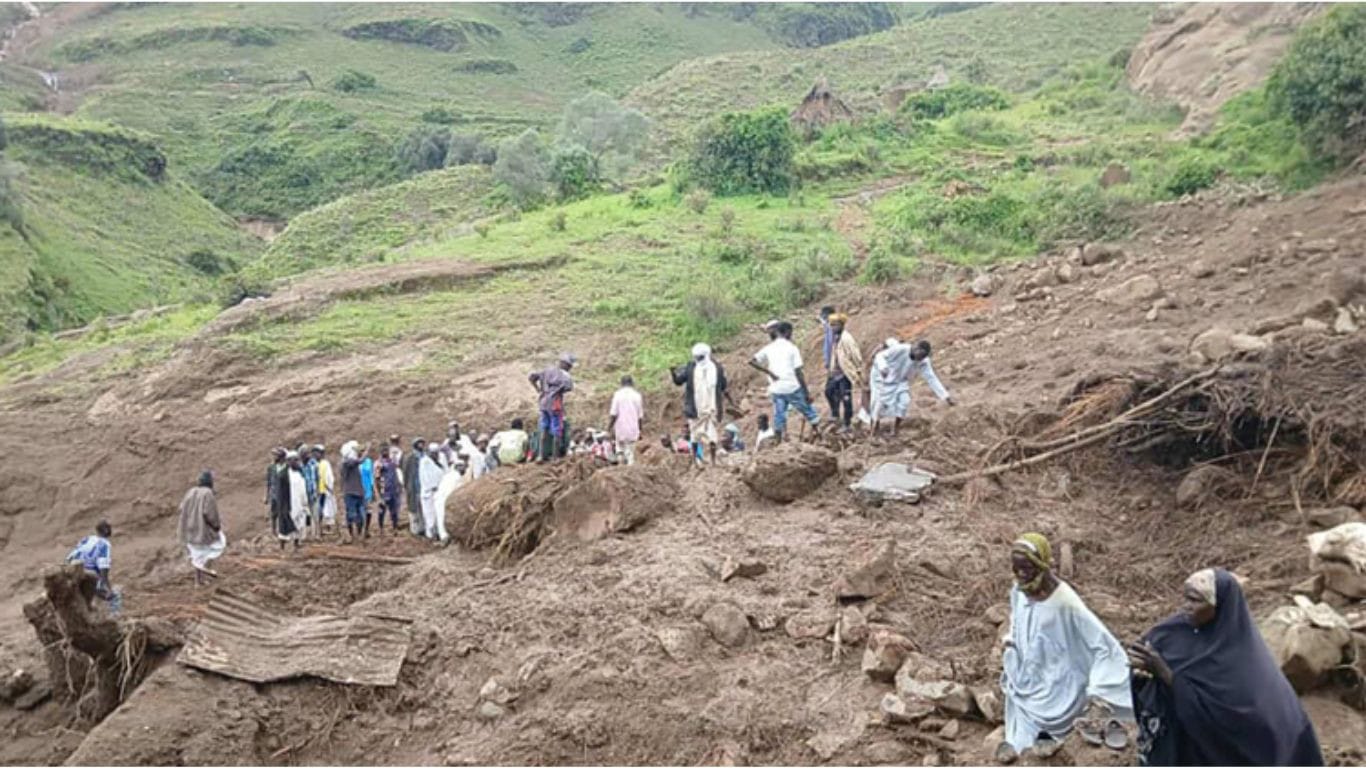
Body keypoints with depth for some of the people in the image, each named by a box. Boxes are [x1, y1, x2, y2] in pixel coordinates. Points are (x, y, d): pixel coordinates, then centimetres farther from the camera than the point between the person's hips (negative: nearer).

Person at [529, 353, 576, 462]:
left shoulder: (547, 370, 10)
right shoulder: (564, 374, -9)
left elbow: (531, 377, 10)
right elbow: (569, 386, -21)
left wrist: (538, 389, 12)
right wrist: (560, 391, -2)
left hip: (543, 402, 7)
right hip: (555, 404, -7)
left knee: (544, 430, 13)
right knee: (557, 431, 1)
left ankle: (544, 455, 16)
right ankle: (556, 456, 3)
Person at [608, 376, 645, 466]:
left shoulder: (618, 394, -4)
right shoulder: (637, 395, 2)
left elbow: (613, 414, -8)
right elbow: (640, 416, 6)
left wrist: (609, 427, 2)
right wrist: (640, 429, 17)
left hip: (620, 428, -1)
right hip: (633, 429, 1)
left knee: (620, 447, 15)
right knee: (631, 453, 5)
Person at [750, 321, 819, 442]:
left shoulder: (769, 348, 7)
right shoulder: (792, 348, -4)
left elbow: (752, 362, -3)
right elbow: (798, 372, -8)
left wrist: (769, 373, -2)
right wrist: (807, 393, -4)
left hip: (776, 389, 3)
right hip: (793, 388, -3)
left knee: (779, 416, 9)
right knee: (808, 411, 12)